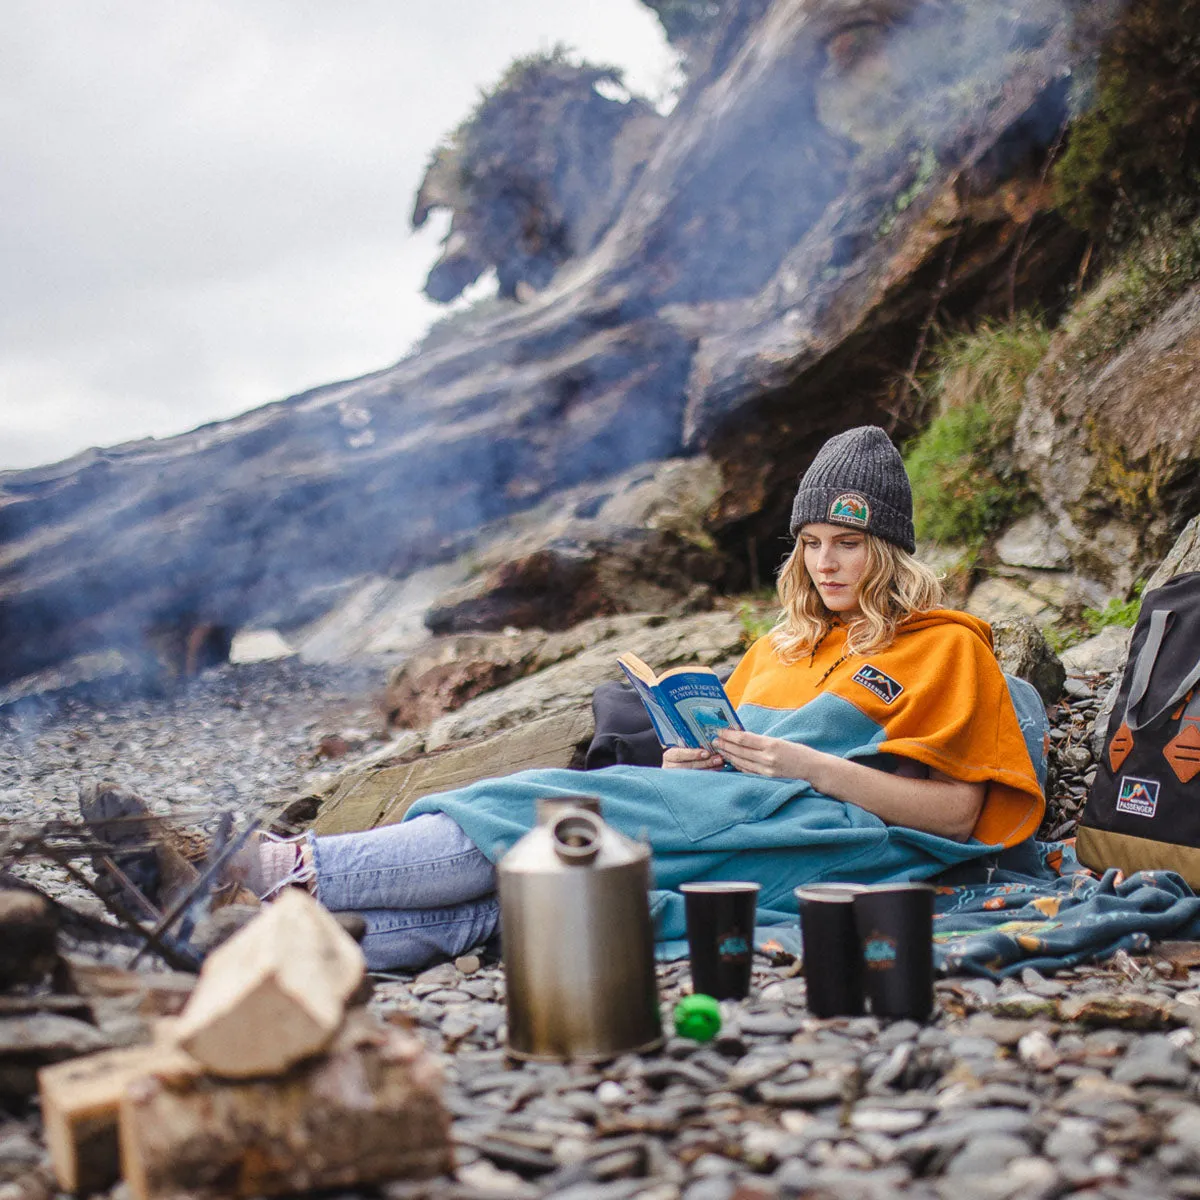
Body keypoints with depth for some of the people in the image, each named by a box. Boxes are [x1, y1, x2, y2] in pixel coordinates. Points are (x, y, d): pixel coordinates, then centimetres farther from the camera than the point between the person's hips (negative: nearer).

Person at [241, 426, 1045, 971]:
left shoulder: (948, 646, 6)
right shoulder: (782, 647, 26)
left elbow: (957, 816, -4)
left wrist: (810, 766, -13)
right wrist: (692, 765, 1)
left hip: (828, 840, -6)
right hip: (729, 814, 6)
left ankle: (305, 871, -26)